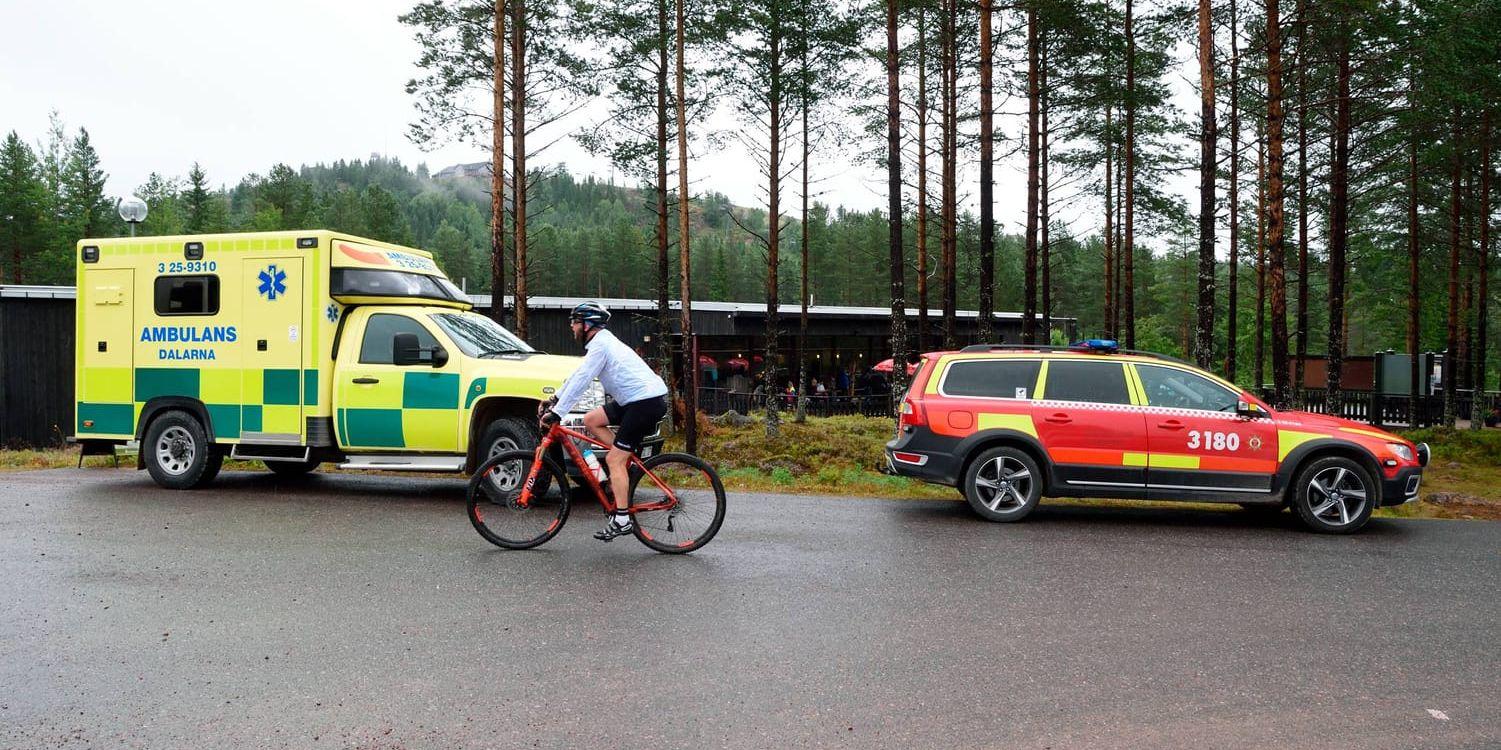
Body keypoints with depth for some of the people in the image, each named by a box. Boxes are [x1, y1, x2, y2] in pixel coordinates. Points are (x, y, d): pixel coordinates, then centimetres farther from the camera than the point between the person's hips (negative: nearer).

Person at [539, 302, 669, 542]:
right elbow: (577, 376, 25)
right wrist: (554, 399, 25)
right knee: (591, 420, 13)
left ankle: (622, 520, -4)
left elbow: (581, 381, -17)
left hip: (647, 402, -10)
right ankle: (629, 465, 13)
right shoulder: (601, 342, 18)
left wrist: (556, 413, -15)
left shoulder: (601, 345, -13)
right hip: (636, 399, 10)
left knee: (614, 460, -8)